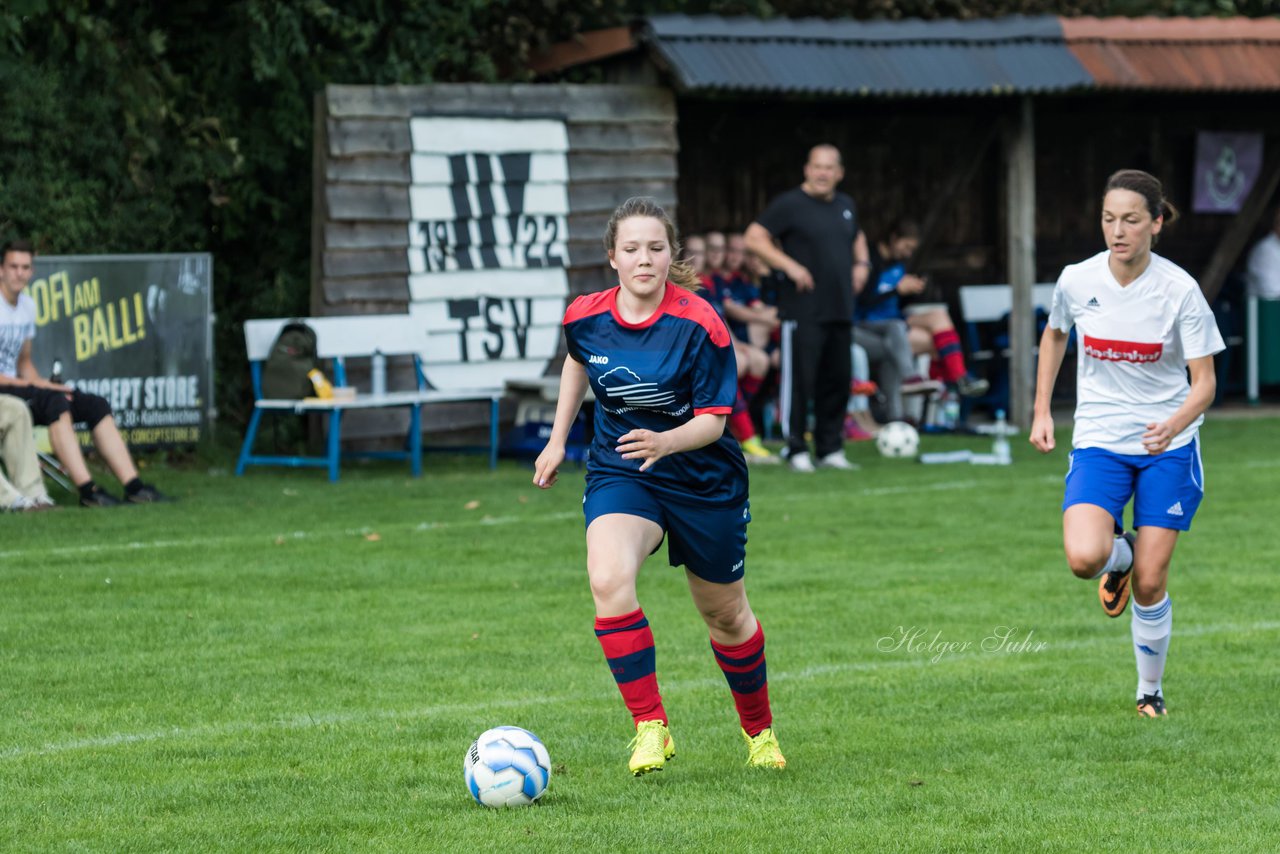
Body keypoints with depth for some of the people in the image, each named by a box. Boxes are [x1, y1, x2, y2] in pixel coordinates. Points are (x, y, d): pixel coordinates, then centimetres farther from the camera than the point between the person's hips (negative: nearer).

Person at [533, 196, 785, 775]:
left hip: (702, 481, -2)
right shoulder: (585, 317, -9)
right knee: (607, 580, -29)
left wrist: (665, 442, -38)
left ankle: (759, 730, 41)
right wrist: (557, 439, 16)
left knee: (725, 615, 14)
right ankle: (650, 728, -21)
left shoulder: (699, 325, -21)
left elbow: (713, 421, -19)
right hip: (618, 474, 2)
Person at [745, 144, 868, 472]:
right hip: (804, 308, -7)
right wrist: (789, 266, -19)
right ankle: (796, 451, 1)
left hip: (840, 310, 7)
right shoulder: (790, 204, -6)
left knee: (838, 380, 8)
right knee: (799, 380, -6)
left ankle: (830, 449, 17)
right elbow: (754, 238, -11)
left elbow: (857, 237, 34)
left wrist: (861, 263, 13)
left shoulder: (845, 206, 15)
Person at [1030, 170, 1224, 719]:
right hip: (1099, 442, 1)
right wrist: (1042, 412, 12)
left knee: (1149, 584, -1)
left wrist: (1173, 425, -33)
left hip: (1167, 447, -1)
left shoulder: (1180, 290, -14)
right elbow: (1054, 334, 16)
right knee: (1084, 558, -23)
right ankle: (1120, 554, 15)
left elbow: (1204, 382, -13)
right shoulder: (1077, 281, -7)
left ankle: (1150, 690, 23)